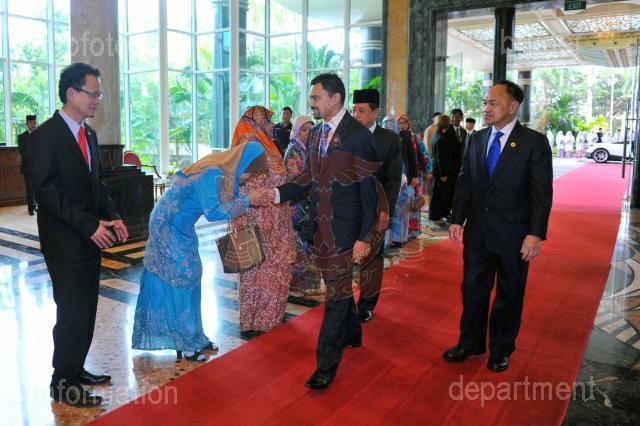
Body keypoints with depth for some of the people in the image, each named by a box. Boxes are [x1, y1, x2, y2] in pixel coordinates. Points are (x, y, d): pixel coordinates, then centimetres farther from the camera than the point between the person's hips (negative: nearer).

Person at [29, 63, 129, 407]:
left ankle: (76, 370, 28)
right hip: (64, 241, -7)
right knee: (72, 311, -1)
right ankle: (62, 383, 15)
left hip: (89, 237, 7)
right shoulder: (45, 136, -12)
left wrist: (111, 218, 1)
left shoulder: (88, 134, 12)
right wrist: (90, 226, -20)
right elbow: (46, 191, -17)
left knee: (86, 310, 13)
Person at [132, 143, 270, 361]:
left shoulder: (219, 170, 1)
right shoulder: (211, 174, -26)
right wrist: (247, 200, -25)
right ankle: (186, 343, 9)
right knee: (181, 279, -3)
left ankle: (193, 336, 22)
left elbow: (223, 200, 5)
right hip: (168, 227, -9)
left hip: (179, 228, 9)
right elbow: (213, 212, -29)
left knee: (190, 277, 12)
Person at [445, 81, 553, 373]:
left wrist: (536, 234, -15)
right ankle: (471, 343, 31)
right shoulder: (476, 140, 5)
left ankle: (501, 349, 31)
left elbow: (542, 192, -10)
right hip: (478, 231, 4)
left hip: (513, 235, -3)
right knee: (473, 289, 12)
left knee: (509, 294, 12)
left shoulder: (534, 142, -8)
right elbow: (464, 183, 8)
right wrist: (456, 219, 2)